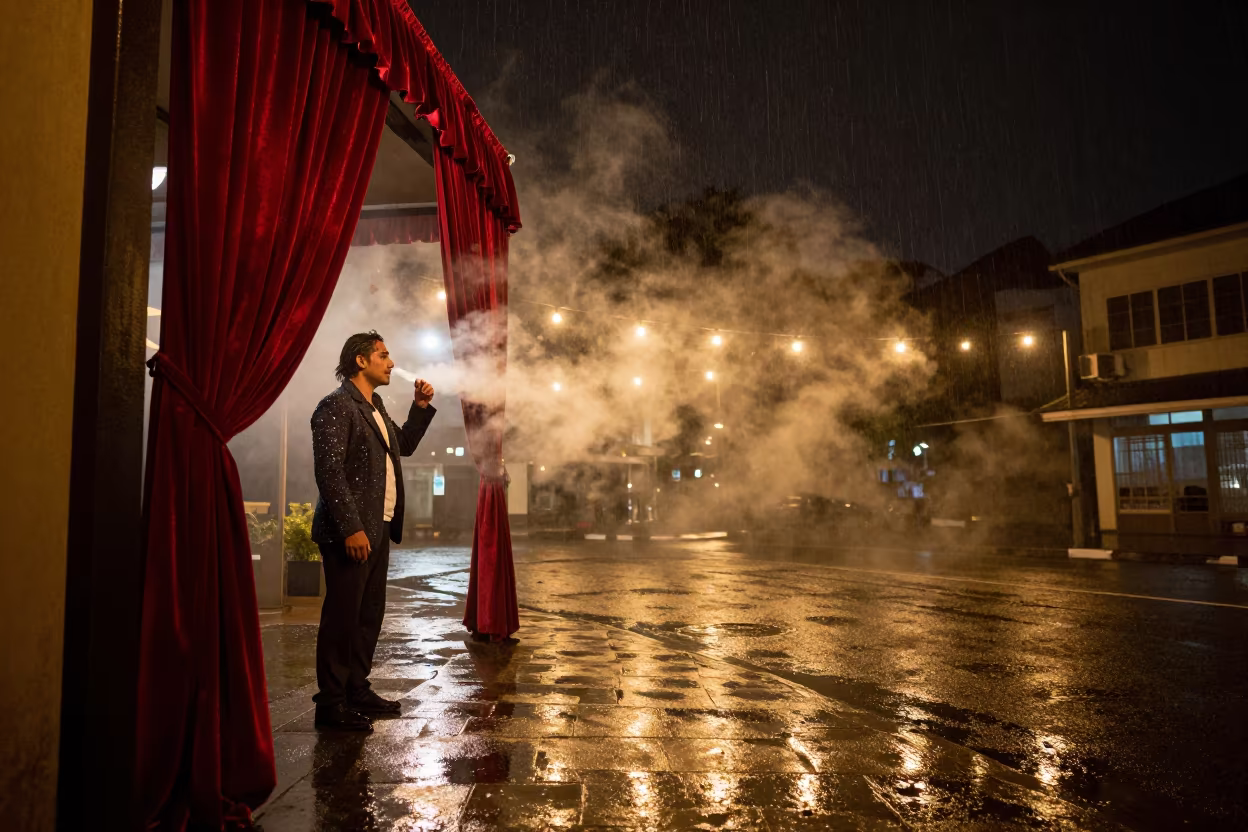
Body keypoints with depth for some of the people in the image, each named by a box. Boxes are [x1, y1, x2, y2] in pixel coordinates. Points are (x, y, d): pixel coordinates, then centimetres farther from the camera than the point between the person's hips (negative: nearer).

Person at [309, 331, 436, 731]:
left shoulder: (375, 407, 16)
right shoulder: (336, 406, -11)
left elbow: (403, 446, 28)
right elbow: (329, 472, -19)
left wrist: (421, 407, 15)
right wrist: (351, 528, -23)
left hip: (379, 529, 9)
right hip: (351, 533, -9)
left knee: (369, 615, 15)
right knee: (342, 617, -1)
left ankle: (357, 690, 27)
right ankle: (330, 703, 10)